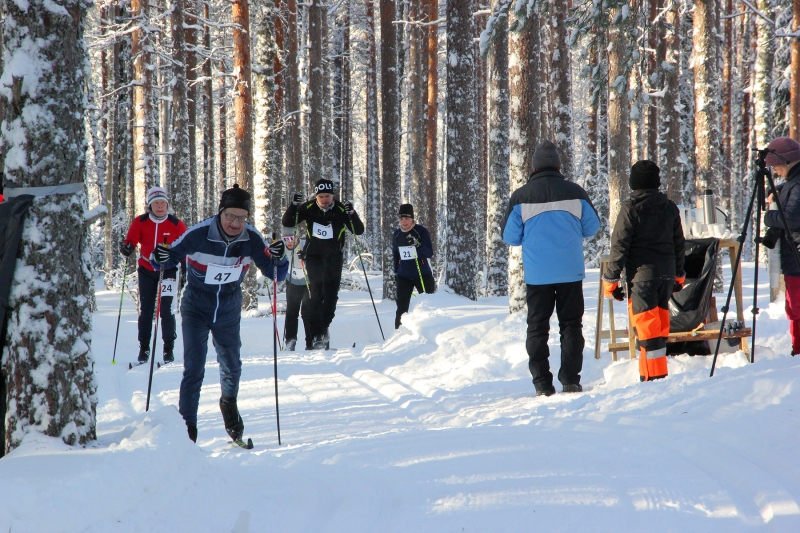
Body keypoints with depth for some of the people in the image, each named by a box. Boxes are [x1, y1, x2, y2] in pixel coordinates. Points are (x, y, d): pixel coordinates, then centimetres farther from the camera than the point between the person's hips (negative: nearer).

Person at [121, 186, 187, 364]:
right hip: (146, 270, 2)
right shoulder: (140, 222, -5)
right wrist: (127, 248, -29)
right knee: (145, 310, 5)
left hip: (168, 270, -2)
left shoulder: (176, 224, -6)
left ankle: (169, 348, 1)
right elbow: (130, 240, -7)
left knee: (166, 309, -8)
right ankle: (144, 347, 14)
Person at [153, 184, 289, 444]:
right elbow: (172, 255, -12)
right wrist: (161, 258, -34)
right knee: (194, 369, -12)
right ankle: (187, 425, -3)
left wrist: (277, 259, -30)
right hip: (196, 307, -3)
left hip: (229, 310, 3)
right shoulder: (199, 234, -25)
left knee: (231, 366, 15)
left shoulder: (251, 239, -16)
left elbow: (273, 273, -9)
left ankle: (229, 403, 45)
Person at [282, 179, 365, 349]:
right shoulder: (308, 208, -8)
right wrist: (294, 205, -22)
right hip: (314, 256, -1)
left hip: (334, 257, 1)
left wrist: (351, 214, -29)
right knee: (316, 293, -10)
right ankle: (318, 335, -10)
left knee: (331, 294, 5)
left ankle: (323, 327, 25)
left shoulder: (341, 210, -9)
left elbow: (359, 231, -11)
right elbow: (287, 223, -5)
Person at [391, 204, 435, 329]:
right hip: (404, 276, 3)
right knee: (402, 309, -2)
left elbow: (429, 253, -16)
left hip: (423, 275, -3)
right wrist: (396, 272, 17)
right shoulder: (397, 234, 3)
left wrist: (418, 245, -34)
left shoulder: (422, 231, -9)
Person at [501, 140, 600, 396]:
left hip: (536, 274, 0)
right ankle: (570, 380, 3)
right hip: (570, 272, 0)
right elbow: (592, 227, 8)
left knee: (537, 328, 7)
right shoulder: (575, 192, -3)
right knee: (571, 325, 8)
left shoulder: (520, 196, -5)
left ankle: (542, 383, 4)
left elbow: (510, 237, 0)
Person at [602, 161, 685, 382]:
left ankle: (654, 376, -9)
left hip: (641, 274, -6)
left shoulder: (630, 209, -9)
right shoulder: (670, 207, 9)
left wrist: (610, 279, -3)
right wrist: (678, 275, 27)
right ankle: (655, 370, 20)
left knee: (646, 326, -5)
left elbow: (619, 246, -10)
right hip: (666, 273, 6)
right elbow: (679, 244, 16)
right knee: (660, 324, 13)